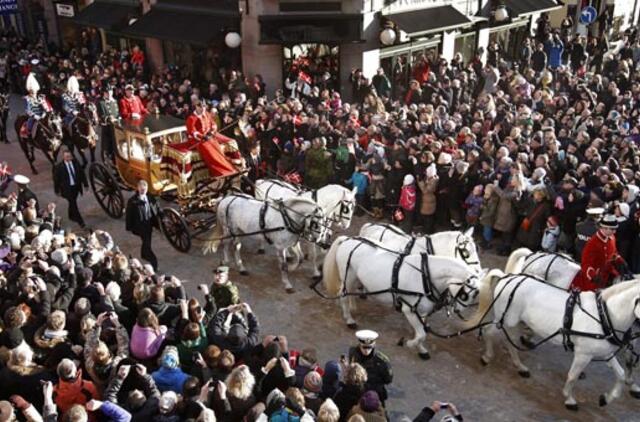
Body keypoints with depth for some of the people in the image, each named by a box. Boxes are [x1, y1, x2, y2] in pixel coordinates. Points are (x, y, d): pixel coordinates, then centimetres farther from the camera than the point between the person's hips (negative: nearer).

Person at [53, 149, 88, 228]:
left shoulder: (75, 163, -2)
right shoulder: (59, 167, -13)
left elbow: (81, 173, 6)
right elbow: (56, 179, -6)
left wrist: (85, 184, 5)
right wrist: (57, 190, -3)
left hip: (76, 186, 4)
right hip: (67, 188, -4)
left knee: (72, 203, 21)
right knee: (73, 204, -5)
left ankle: (71, 216, 44)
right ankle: (80, 221, 0)